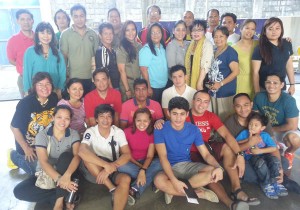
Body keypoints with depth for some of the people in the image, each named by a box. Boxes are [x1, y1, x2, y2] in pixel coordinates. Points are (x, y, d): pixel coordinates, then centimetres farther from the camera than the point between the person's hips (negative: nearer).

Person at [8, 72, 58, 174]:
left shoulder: (54, 98, -14)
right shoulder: (25, 103, -27)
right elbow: (14, 127, -18)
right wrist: (26, 149, -14)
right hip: (29, 144, -4)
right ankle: (13, 156, 26)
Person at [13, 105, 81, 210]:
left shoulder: (73, 134, -7)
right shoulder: (42, 135, -10)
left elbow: (77, 156, -24)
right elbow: (43, 162, -21)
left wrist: (66, 175, -44)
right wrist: (58, 178, -38)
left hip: (66, 173, -1)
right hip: (46, 174, 1)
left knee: (65, 156, -32)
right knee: (19, 191, -22)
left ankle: (59, 200, -31)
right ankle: (66, 196, -21)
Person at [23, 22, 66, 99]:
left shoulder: (57, 52, 1)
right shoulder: (30, 52, -5)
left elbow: (62, 72, 1)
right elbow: (27, 73, -2)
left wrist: (59, 90, -3)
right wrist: (27, 92, -3)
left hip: (54, 92, 2)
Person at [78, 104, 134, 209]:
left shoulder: (118, 132, -7)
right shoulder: (90, 132, -14)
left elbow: (127, 155, -14)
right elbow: (82, 152, -33)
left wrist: (110, 168, -30)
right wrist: (106, 165, -40)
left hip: (113, 171, 0)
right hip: (94, 171, 0)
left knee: (126, 179, -33)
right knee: (87, 157, -32)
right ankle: (113, 190, -22)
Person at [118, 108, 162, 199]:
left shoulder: (152, 133, -9)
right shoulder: (127, 132, -13)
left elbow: (150, 156, -14)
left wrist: (142, 170, -31)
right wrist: (140, 167, -20)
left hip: (146, 162, 1)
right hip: (131, 163, -1)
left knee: (160, 163, -30)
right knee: (121, 166, -34)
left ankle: (135, 190, -30)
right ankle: (149, 179, -19)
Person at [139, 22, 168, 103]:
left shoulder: (163, 47, 6)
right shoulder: (146, 49, -15)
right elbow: (143, 69, -17)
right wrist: (148, 87, -18)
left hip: (164, 85, 7)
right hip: (153, 87, -6)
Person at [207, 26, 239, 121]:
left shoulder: (230, 52, -11)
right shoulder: (214, 51, 11)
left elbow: (236, 71, -19)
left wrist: (221, 83, -18)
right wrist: (210, 82, 8)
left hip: (226, 92, -7)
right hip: (214, 91, 8)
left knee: (225, 119, 0)